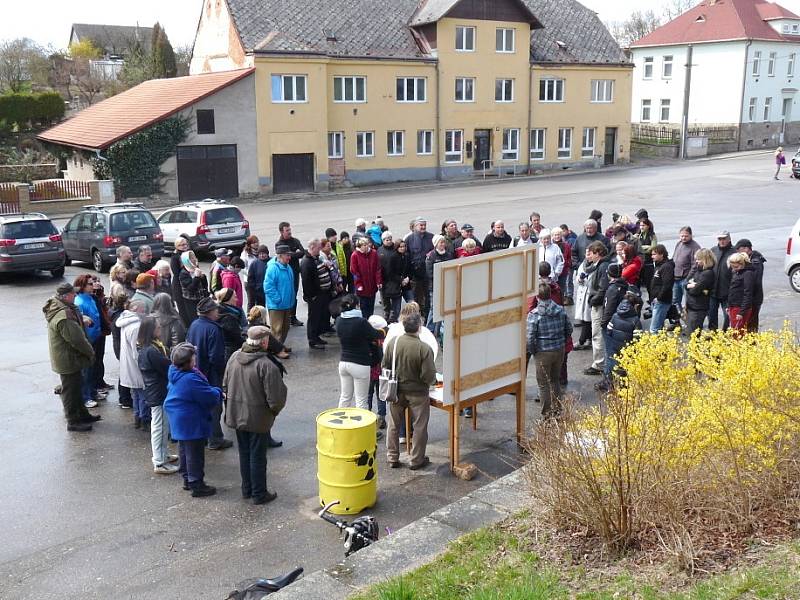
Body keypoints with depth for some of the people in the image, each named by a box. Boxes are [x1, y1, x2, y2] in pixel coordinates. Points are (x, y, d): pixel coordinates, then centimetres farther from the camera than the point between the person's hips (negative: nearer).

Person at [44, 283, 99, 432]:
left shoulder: (60, 309, 4)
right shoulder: (63, 317, -30)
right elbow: (76, 339, -25)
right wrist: (90, 352, -13)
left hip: (70, 358, 11)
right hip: (68, 360, -11)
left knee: (77, 386, 22)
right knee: (70, 390, 2)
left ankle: (82, 414, 36)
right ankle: (73, 421, 14)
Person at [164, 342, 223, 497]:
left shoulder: (174, 374, 1)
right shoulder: (191, 379, -29)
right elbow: (210, 397, -24)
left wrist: (212, 391, 10)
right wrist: (218, 391, -3)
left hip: (179, 422, 10)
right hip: (192, 424, -10)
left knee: (184, 450, 21)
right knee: (195, 454, 2)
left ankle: (187, 479, 34)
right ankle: (197, 485, 11)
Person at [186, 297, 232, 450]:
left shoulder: (194, 325, 1)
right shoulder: (213, 329, -23)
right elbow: (216, 357, -23)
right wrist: (223, 370, -8)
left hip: (196, 372, 8)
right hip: (211, 374, -8)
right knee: (214, 407, 4)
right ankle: (215, 440, 12)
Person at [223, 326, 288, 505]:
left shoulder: (234, 357, -4)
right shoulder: (266, 365, -25)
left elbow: (225, 385, 7)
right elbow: (275, 398, -22)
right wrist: (275, 410, -1)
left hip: (236, 415, 6)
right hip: (258, 418, -6)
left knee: (244, 453, 20)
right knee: (258, 456, 8)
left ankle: (247, 489, 34)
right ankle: (259, 494, 21)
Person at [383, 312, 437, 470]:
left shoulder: (393, 343, -10)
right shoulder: (424, 348, -23)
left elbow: (384, 367, -1)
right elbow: (429, 376, -21)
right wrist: (431, 382, 2)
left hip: (396, 391, 4)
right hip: (417, 393, -4)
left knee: (394, 425, 18)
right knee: (419, 427, 12)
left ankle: (392, 458, 26)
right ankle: (416, 460, 21)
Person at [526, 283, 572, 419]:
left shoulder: (534, 314, -16)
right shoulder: (561, 310, -1)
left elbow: (530, 336, -18)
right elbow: (569, 329, 7)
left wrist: (531, 351, -2)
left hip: (543, 352, -5)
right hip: (560, 350, 5)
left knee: (543, 383, 8)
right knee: (555, 380, 21)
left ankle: (547, 414, 13)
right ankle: (557, 410, 27)